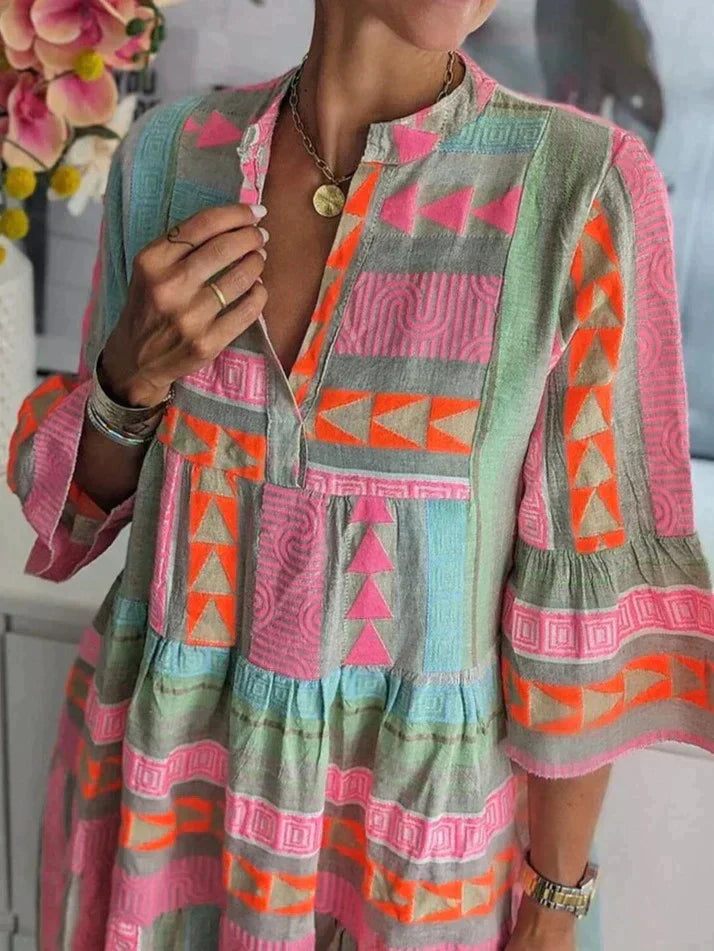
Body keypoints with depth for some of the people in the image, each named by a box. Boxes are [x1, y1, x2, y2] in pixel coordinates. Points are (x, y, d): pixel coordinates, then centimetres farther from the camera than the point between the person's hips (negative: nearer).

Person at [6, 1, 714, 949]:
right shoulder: (174, 153, -6)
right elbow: (85, 488, 3)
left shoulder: (583, 186, -17)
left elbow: (585, 572, -12)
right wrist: (135, 374, -19)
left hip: (409, 826, -2)